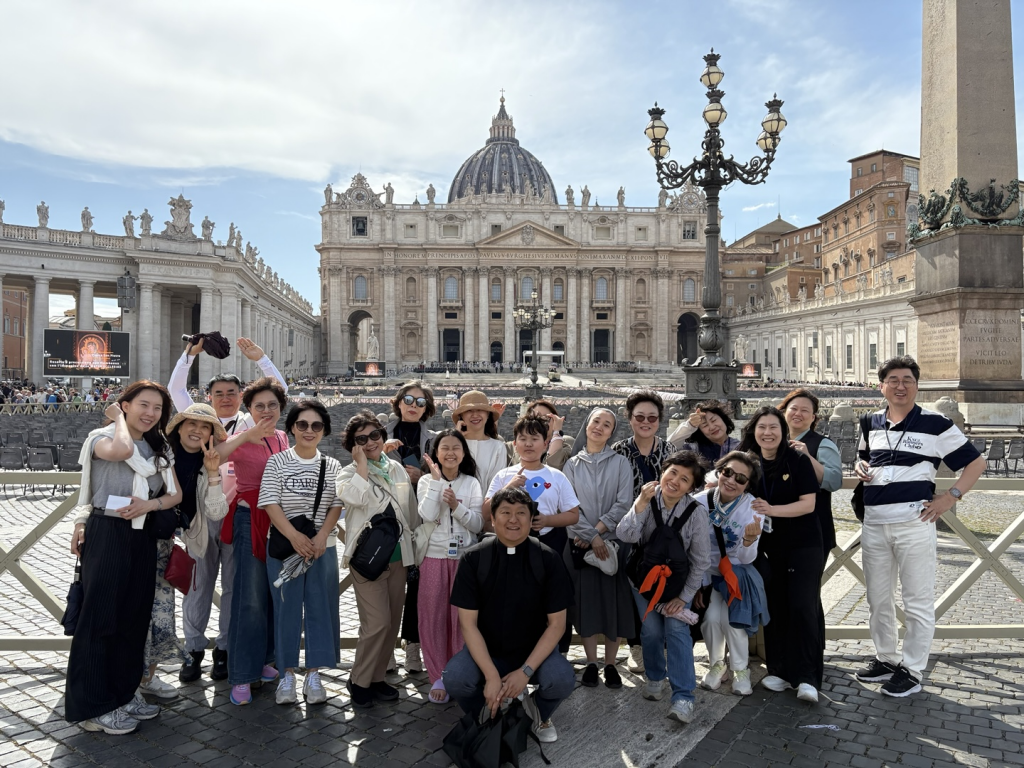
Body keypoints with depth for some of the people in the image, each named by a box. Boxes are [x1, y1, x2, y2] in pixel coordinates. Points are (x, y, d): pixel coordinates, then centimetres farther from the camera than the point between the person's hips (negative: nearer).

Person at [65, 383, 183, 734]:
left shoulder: (160, 448, 12)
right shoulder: (103, 436, -6)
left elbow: (176, 494, 8)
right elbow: (121, 449, -32)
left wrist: (150, 504, -12)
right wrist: (118, 417, -14)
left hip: (143, 536, 7)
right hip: (106, 533, -6)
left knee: (134, 616, 12)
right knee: (100, 616, -1)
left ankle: (123, 692, 25)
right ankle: (92, 705, 10)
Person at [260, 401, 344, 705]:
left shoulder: (332, 466, 6)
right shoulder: (277, 462, -1)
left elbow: (337, 505, 1)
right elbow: (270, 503, -8)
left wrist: (320, 537, -15)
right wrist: (295, 537, -20)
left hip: (323, 547, 2)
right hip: (283, 545, -2)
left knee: (320, 608, 4)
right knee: (286, 608, 5)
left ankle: (313, 674, 16)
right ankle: (287, 674, 17)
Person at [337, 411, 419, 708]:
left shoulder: (397, 469, 10)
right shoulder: (350, 473, -4)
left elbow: (411, 512, 17)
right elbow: (357, 497, -29)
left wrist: (414, 548, 16)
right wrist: (362, 462, -18)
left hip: (398, 555, 6)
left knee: (392, 622, 10)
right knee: (377, 622, -11)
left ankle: (377, 678, 26)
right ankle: (359, 681, 9)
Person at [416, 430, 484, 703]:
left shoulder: (472, 483, 4)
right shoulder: (427, 481, 1)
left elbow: (477, 524, -2)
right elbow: (428, 515, -15)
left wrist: (456, 505, -17)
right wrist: (436, 479, -15)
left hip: (464, 556, 1)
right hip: (434, 556, 0)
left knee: (463, 617, 2)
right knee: (433, 616, 3)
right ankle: (438, 677, 15)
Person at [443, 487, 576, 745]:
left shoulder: (548, 560, -11)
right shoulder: (473, 559, -11)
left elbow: (556, 623, -9)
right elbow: (468, 622, -11)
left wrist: (526, 671, -19)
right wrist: (491, 675, -21)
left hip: (535, 651, 0)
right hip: (486, 651, 0)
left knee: (562, 680, -29)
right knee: (454, 679, -28)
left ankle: (539, 710, 9)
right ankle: (484, 713, 8)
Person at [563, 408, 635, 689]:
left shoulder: (620, 463, 3)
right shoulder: (572, 464, 5)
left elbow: (623, 504, -6)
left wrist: (597, 531, -12)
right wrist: (591, 538, -13)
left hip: (614, 541, 0)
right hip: (581, 543, 1)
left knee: (613, 600, 2)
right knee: (586, 600, 3)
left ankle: (610, 663, 15)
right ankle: (591, 662, 16)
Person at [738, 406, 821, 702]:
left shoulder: (798, 460, -7)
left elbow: (808, 503, -13)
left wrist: (772, 509, -25)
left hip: (803, 544, -3)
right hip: (767, 547, 4)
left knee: (802, 606, -9)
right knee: (774, 608, 6)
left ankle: (807, 677, 0)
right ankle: (780, 670, 18)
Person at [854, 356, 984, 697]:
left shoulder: (935, 424, -4)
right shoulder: (871, 424, 10)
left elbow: (976, 462, 1)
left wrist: (951, 497, -7)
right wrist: (861, 468, 4)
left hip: (914, 522, -5)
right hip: (873, 522, 5)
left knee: (918, 601, 4)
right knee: (877, 598, 15)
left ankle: (912, 669, 17)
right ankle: (885, 658, 31)